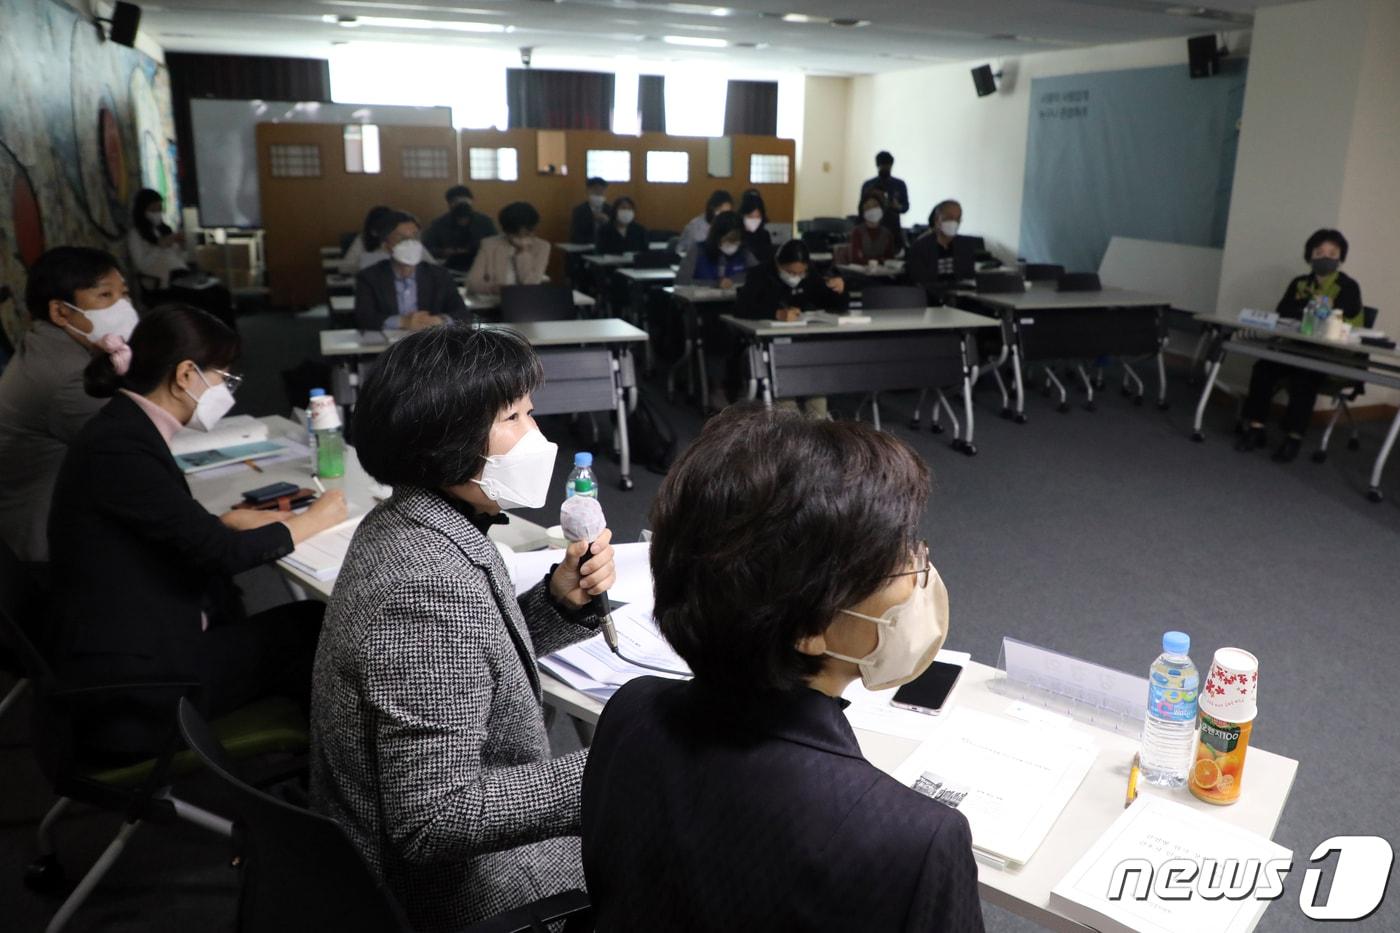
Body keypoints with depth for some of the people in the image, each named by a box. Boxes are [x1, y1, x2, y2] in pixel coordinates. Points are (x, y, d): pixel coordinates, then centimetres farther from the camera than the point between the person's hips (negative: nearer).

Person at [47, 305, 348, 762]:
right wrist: (314, 519, -6)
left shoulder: (127, 429, 7)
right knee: (315, 629, -5)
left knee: (307, 625, 1)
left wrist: (230, 521, 2)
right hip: (131, 683, -8)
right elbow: (222, 553, -19)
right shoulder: (119, 448, -21)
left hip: (145, 640, 8)